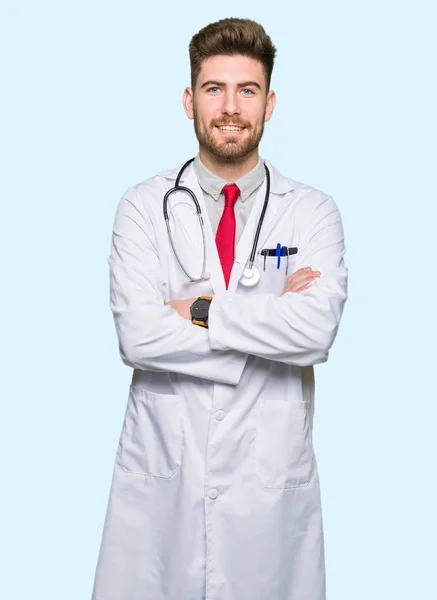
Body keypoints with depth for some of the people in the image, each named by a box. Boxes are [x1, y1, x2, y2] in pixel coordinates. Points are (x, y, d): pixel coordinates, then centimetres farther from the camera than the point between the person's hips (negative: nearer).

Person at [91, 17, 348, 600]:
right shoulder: (144, 206, -1)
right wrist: (273, 323, -13)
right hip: (161, 470, 0)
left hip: (271, 477, 0)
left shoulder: (314, 212, -1)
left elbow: (317, 331, -16)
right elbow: (137, 335, -13)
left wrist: (200, 310, -13)